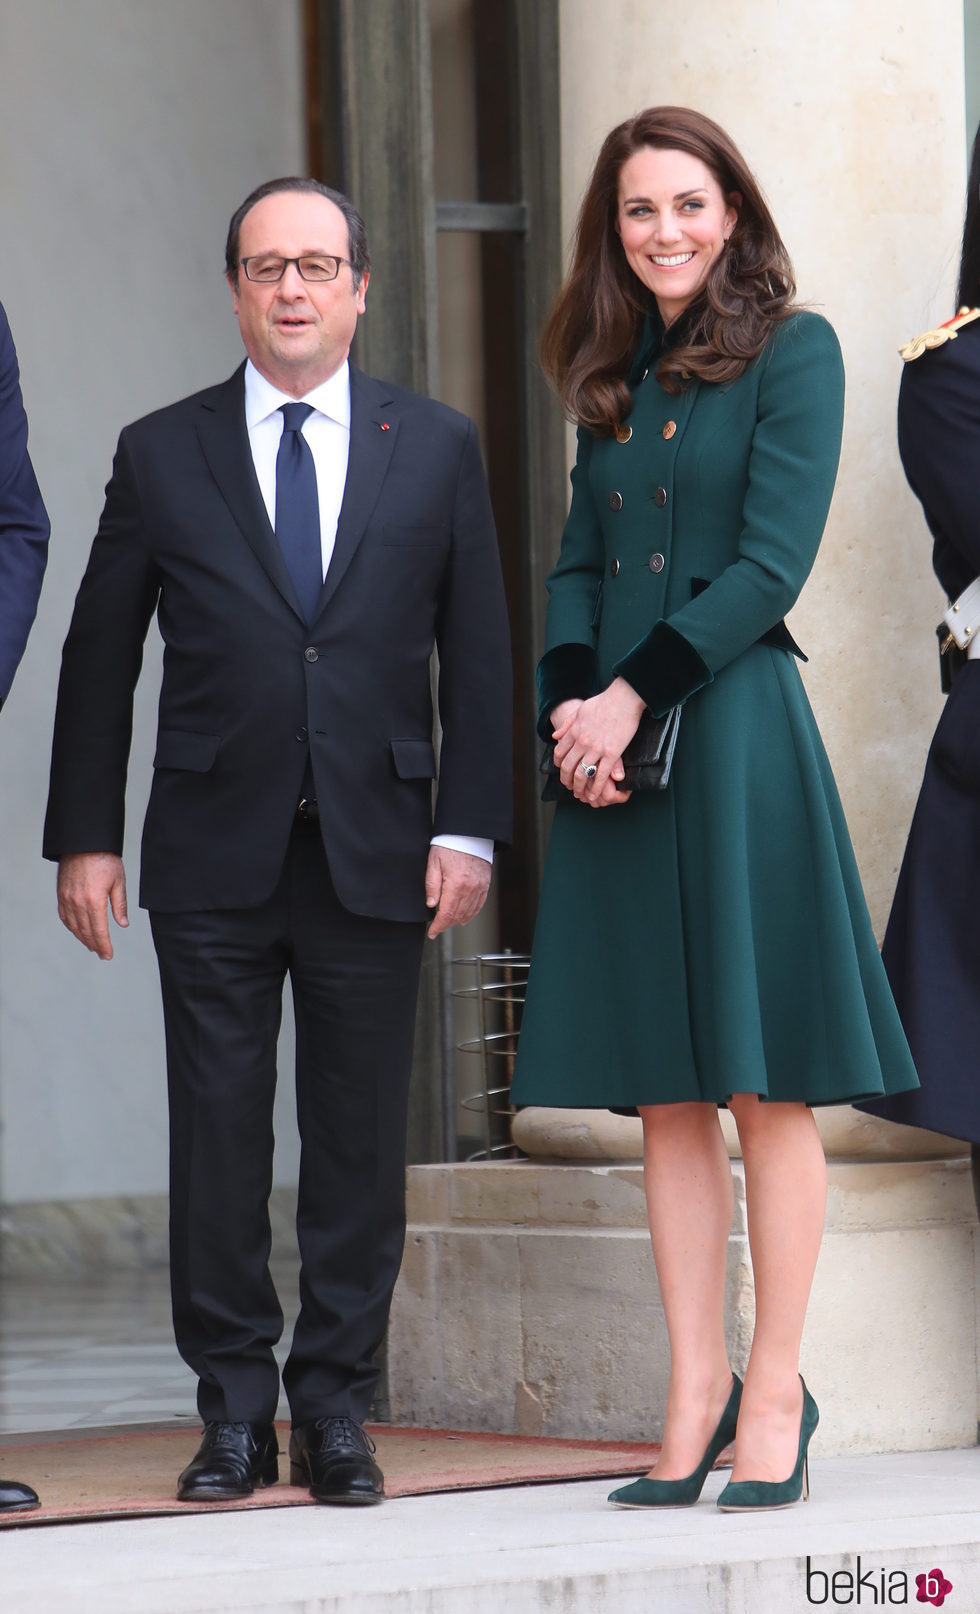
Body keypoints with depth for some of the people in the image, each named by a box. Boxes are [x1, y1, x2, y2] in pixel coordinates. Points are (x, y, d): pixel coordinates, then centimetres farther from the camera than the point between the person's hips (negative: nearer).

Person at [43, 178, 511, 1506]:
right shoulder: (162, 455, 6)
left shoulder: (437, 449, 7)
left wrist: (469, 828, -2)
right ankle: (235, 1410, 10)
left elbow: (478, 652, 6)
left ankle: (336, 1409, 12)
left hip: (375, 853, 0)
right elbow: (100, 657, 8)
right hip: (213, 860, 0)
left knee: (359, 1141, 3)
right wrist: (85, 836, 2)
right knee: (216, 1142, 1)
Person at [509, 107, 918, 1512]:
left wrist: (633, 695, -13)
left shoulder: (793, 350, -2)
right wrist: (572, 703, -3)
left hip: (735, 730, -6)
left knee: (767, 1085, -3)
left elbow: (773, 559, -10)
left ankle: (775, 1398, 1)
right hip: (616, 756, 6)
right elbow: (577, 566, 16)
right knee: (666, 1093, 5)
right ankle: (697, 1394, 8)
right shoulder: (615, 382, 16)